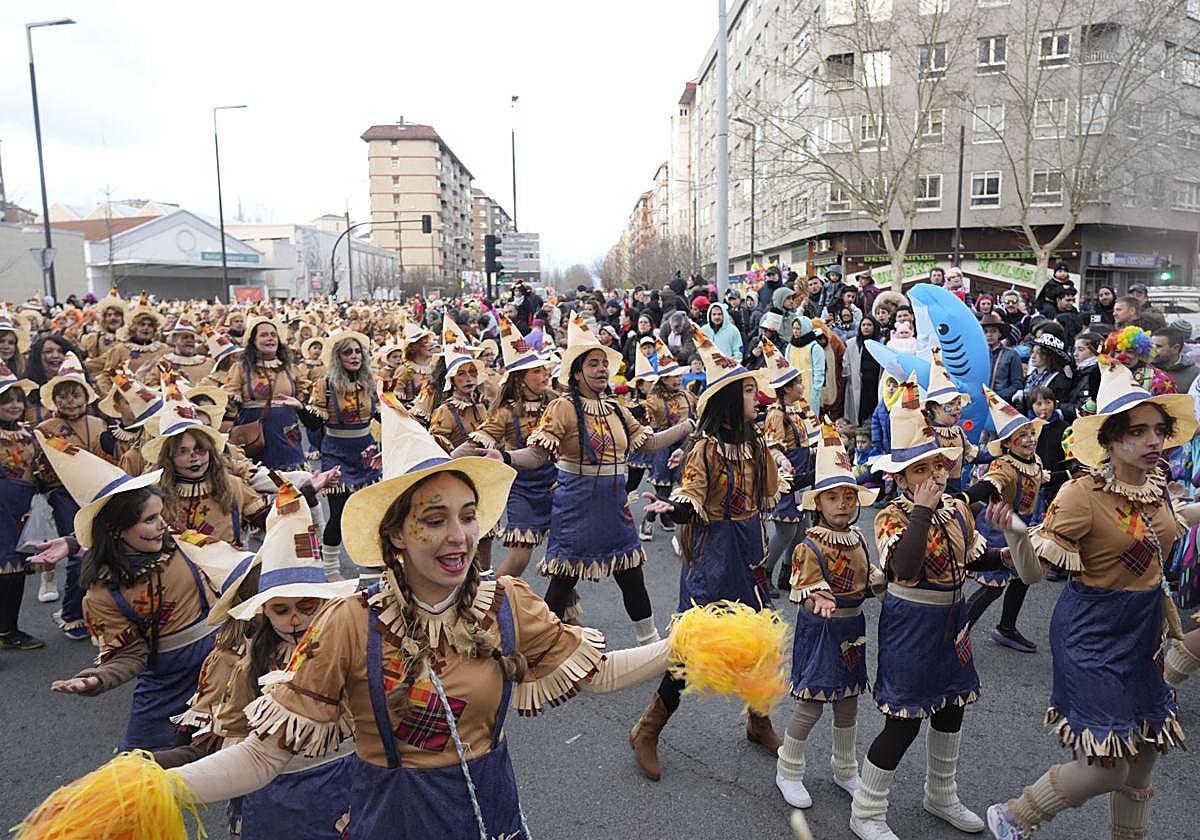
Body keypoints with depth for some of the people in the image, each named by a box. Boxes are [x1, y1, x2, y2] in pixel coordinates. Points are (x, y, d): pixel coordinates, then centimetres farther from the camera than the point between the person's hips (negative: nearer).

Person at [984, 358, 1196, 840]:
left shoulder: (1156, 485, 0)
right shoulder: (1083, 495, -22)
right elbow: (1034, 568, -23)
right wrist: (1016, 534, -39)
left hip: (1144, 628, 7)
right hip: (1093, 631, -7)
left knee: (1144, 752, 18)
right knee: (1106, 768, -7)